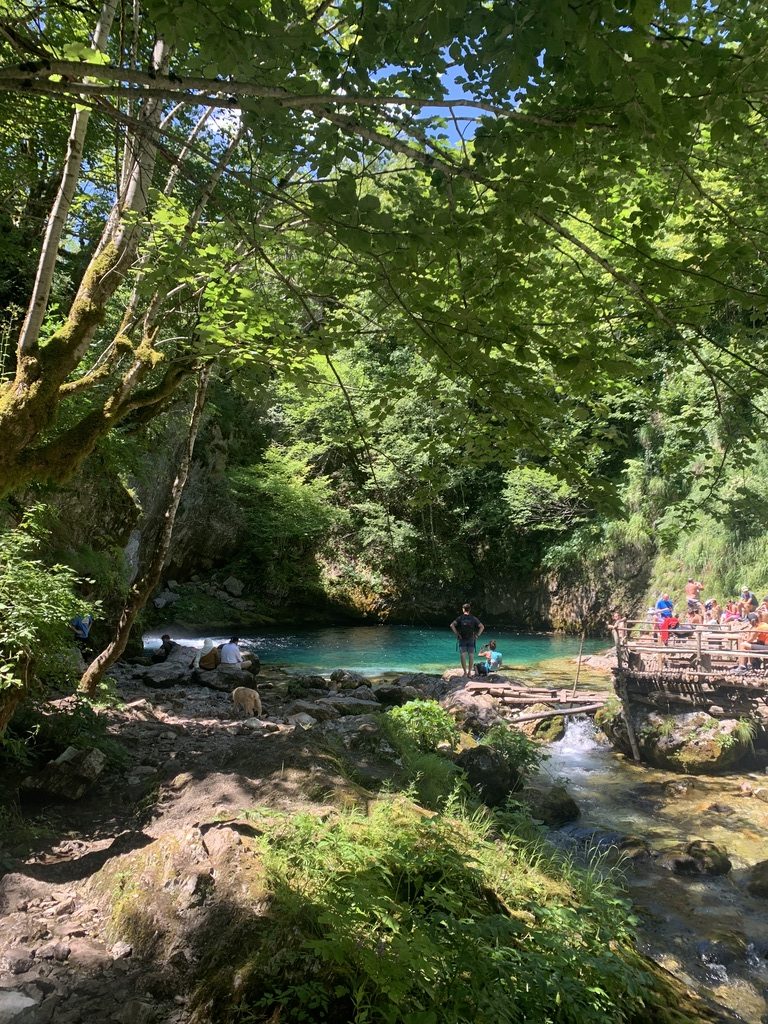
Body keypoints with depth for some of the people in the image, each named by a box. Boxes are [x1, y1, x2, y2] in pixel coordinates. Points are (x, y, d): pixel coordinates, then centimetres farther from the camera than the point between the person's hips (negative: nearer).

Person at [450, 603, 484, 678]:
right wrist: (477, 635, 1)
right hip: (471, 640, 1)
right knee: (471, 656, 5)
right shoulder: (474, 618, 3)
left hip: (462, 639, -1)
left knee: (463, 656, -1)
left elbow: (452, 625, -14)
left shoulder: (460, 618, 0)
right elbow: (482, 627, -3)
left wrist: (457, 634, -8)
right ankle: (469, 672, 3)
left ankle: (465, 672, -6)